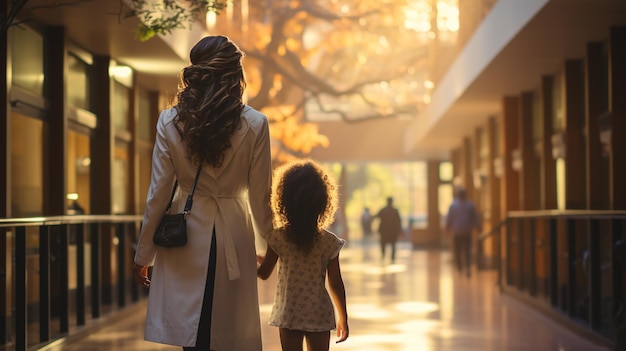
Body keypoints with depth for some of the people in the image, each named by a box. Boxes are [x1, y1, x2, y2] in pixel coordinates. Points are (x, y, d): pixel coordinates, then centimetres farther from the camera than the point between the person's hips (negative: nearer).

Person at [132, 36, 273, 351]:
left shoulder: (170, 122, -4)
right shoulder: (254, 124, -5)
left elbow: (158, 194, -2)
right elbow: (260, 196, 0)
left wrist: (143, 255, 8)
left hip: (185, 235, 1)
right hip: (233, 236, 0)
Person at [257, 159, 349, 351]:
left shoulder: (278, 238, -8)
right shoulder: (329, 242, -7)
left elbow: (263, 273, 2)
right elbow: (336, 284, -3)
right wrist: (343, 318, 8)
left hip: (289, 314, 0)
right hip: (319, 315, 0)